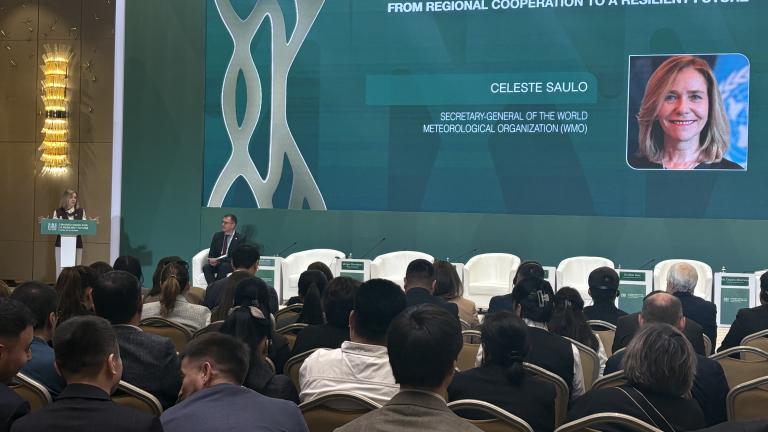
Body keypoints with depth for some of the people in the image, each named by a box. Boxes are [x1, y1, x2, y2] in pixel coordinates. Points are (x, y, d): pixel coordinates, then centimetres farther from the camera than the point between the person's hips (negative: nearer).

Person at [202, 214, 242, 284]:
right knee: (206, 266, -26)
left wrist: (219, 261, -24)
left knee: (222, 266, -36)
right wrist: (212, 260, -15)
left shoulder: (239, 239, -7)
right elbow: (211, 253, 10)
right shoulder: (217, 236, 10)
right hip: (217, 263, 4)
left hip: (231, 265, -4)